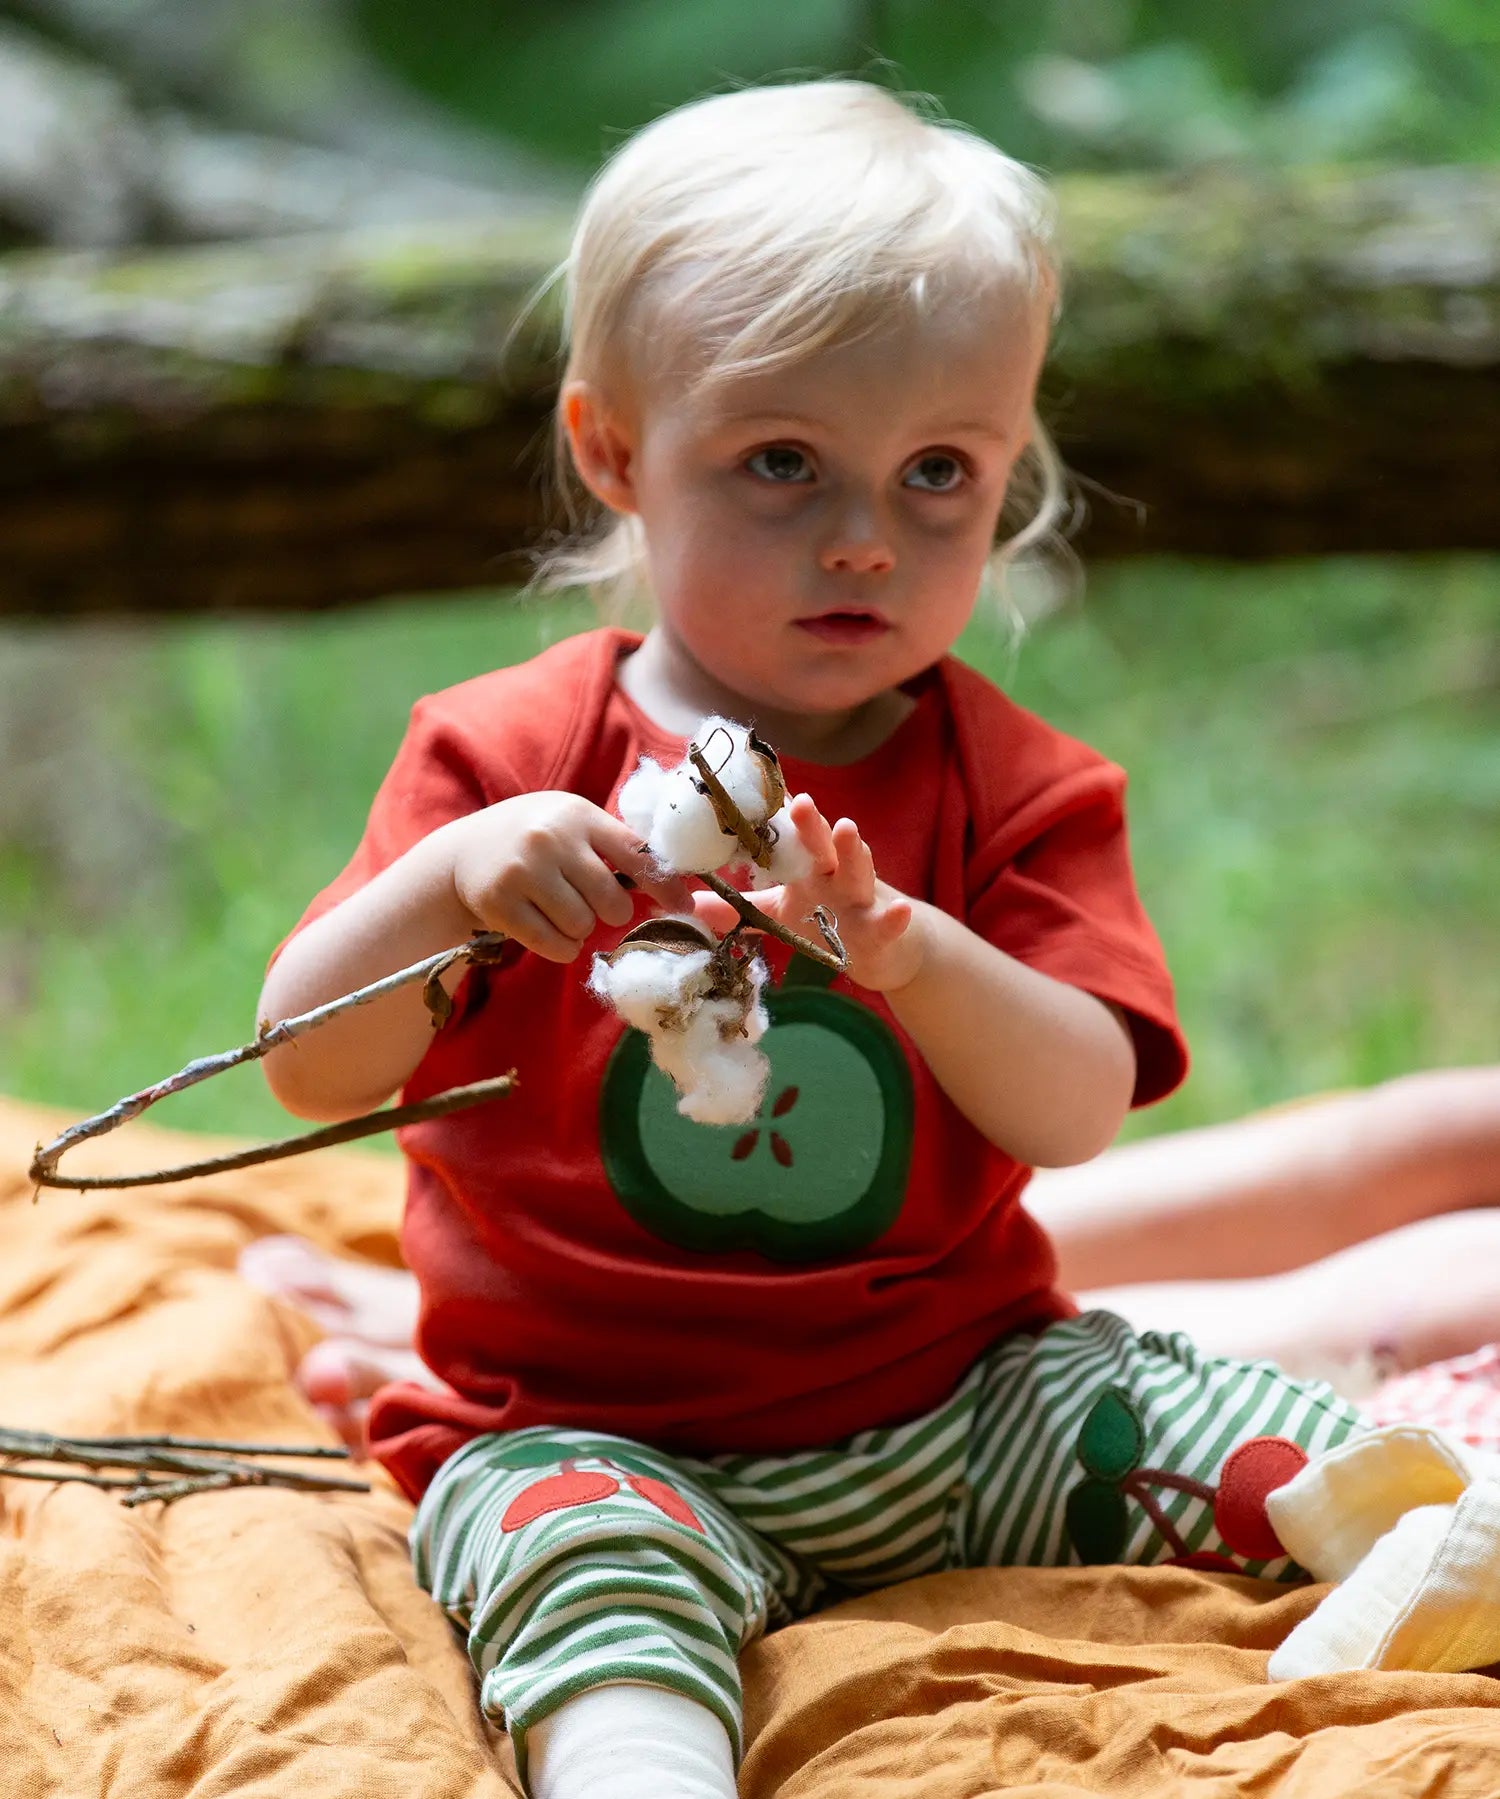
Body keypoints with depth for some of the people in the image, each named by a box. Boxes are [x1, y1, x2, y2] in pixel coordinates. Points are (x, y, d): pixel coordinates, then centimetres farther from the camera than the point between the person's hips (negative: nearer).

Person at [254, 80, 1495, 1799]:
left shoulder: (1013, 786, 2)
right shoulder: (509, 756, -2)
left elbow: (1079, 1114, -10)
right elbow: (311, 1072, -8)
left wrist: (921, 957, -31)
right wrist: (450, 880, -28)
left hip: (964, 1393, 3)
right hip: (599, 1428, -2)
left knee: (1343, 1467, -17)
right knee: (595, 1573, -37)